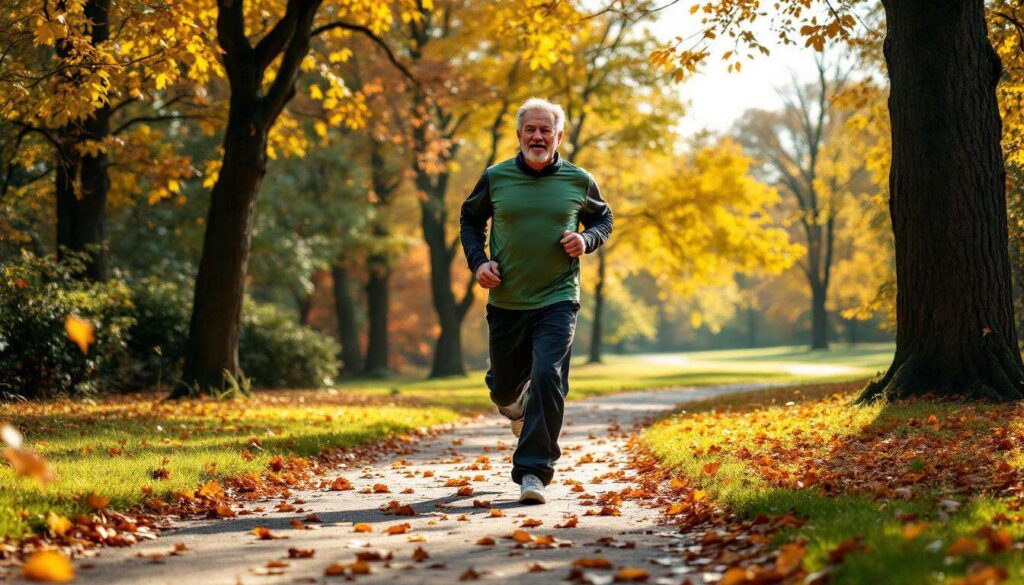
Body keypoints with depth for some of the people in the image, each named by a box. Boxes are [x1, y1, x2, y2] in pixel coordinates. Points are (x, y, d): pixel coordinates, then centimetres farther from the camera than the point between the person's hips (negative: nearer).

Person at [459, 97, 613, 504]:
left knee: (548, 379, -18)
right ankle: (512, 401, 55)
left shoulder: (579, 181, -1)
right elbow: (470, 218, 15)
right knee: (505, 385, 15)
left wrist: (587, 240, -6)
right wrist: (478, 261, -1)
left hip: (557, 300, -2)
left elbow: (603, 219, 16)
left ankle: (533, 471, -12)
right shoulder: (495, 178, -1)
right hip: (506, 301, 2)